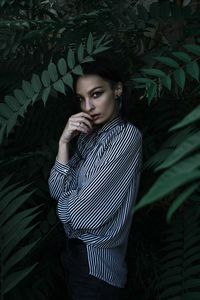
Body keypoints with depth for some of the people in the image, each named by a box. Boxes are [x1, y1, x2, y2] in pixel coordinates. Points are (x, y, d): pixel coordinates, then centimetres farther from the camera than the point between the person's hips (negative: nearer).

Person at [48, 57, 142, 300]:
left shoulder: (127, 135, -18)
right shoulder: (88, 135, 6)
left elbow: (80, 212, -22)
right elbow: (56, 190, -4)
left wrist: (68, 203, -1)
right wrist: (64, 141, -11)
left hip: (96, 262, -7)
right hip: (75, 250, 7)